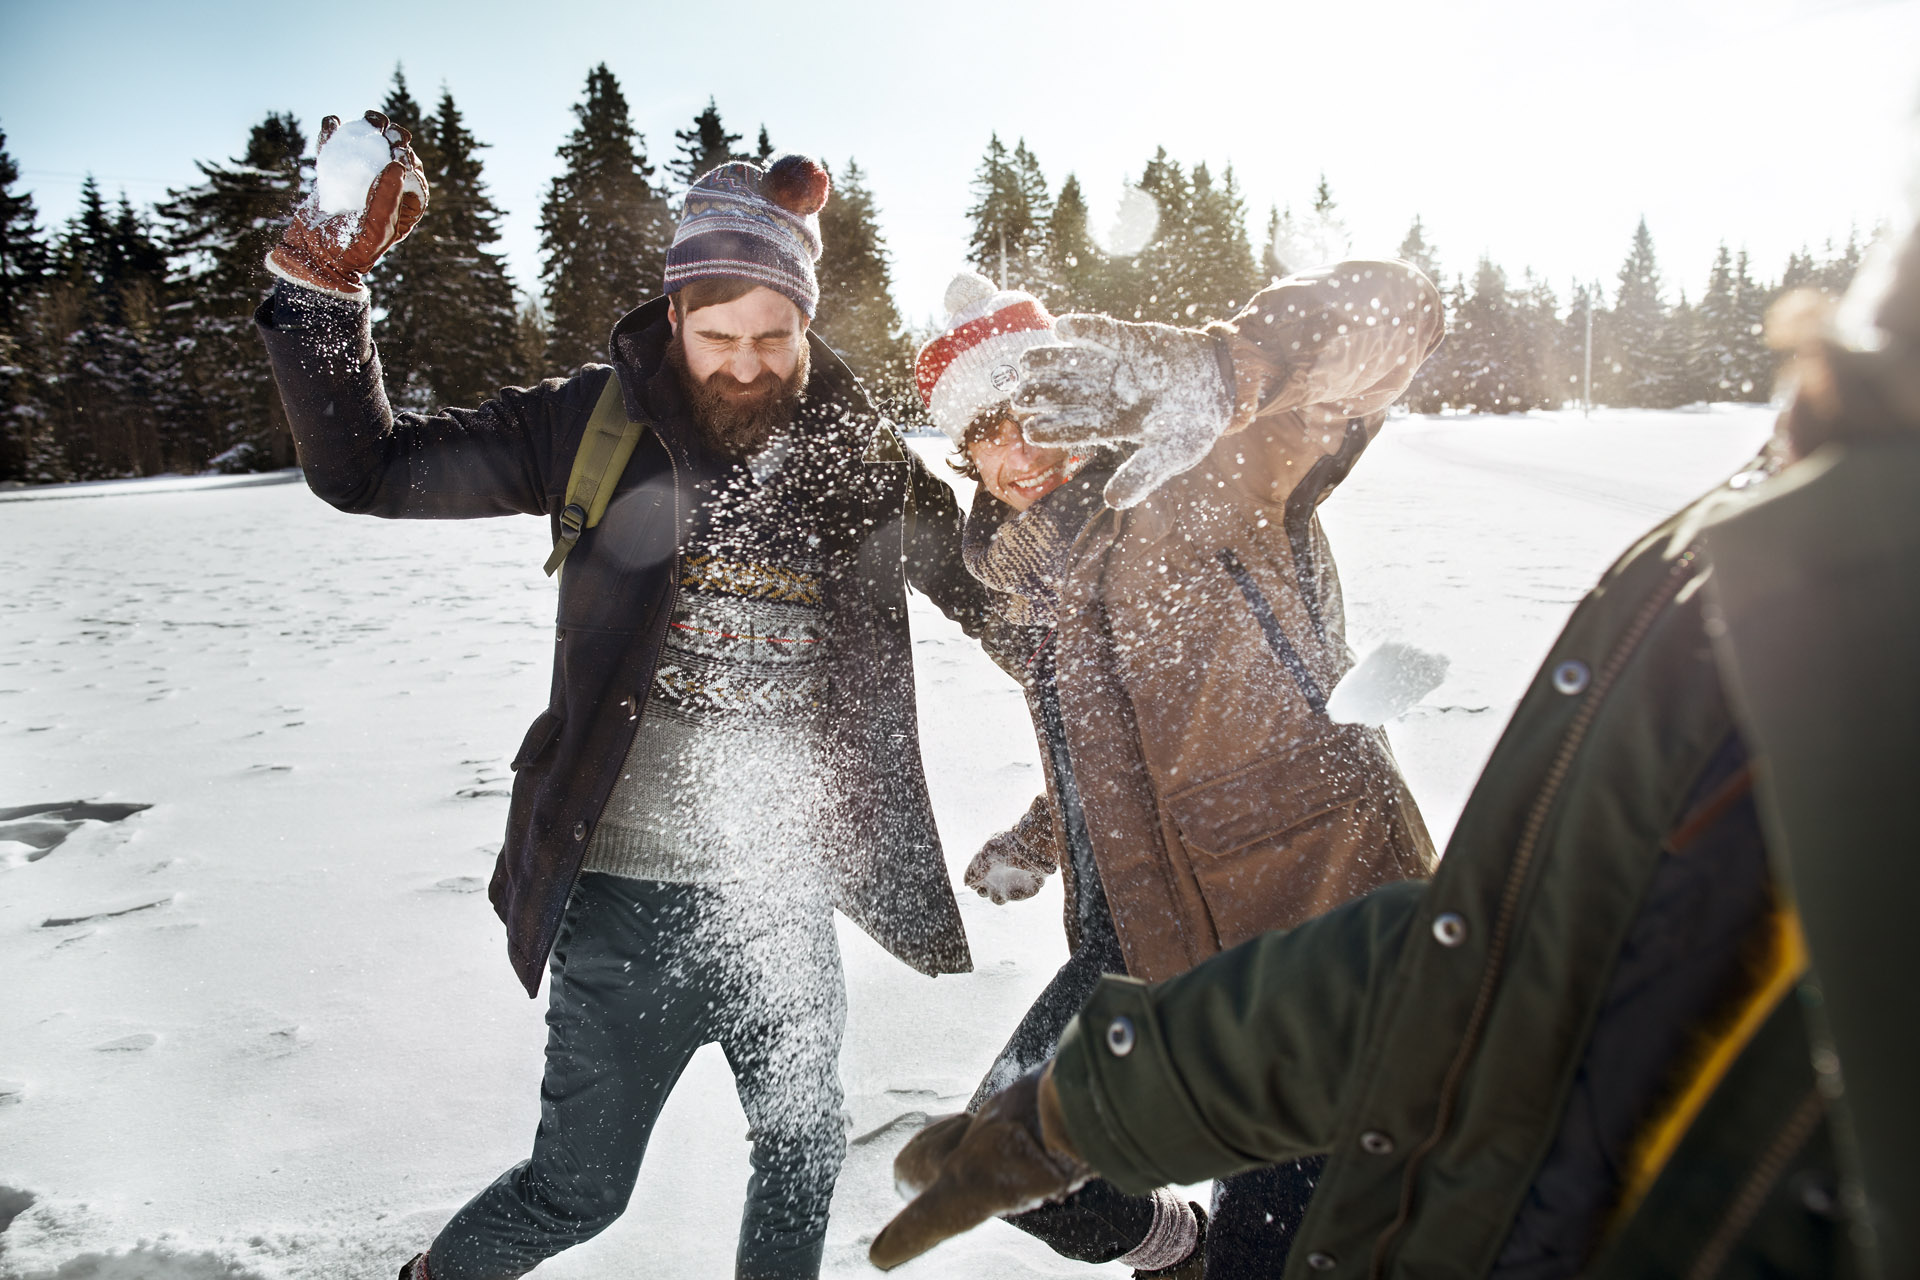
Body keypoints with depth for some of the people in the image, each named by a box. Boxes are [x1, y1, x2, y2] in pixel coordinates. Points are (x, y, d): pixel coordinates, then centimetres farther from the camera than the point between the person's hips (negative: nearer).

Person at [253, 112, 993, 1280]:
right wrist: (322, 289, -18)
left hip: (784, 899, 3)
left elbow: (990, 592, 10)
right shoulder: (598, 425, -8)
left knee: (804, 1160, 22)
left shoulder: (860, 460, -2)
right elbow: (367, 469, -6)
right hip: (625, 899, -2)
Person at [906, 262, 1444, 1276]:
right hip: (1142, 951, 8)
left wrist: (1179, 368, -43)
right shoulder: (1030, 575, 12)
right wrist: (1036, 841, 20)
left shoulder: (1204, 485, -13)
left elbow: (1389, 314, -28)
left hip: (1315, 934, -8)